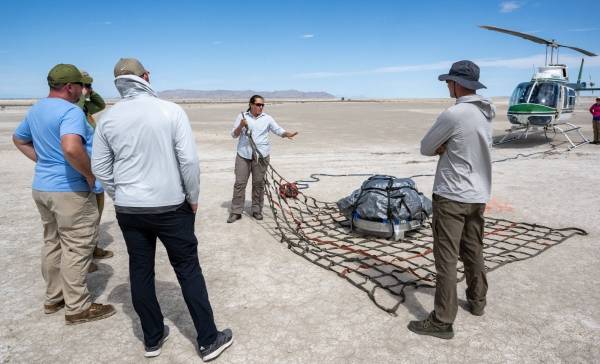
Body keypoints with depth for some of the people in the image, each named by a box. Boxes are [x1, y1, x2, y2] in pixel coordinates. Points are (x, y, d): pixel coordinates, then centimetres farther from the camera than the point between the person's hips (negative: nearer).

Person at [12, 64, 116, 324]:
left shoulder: (35, 110, 10)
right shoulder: (71, 111, -19)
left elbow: (19, 140, 25)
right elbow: (71, 148, -36)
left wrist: (43, 161, 18)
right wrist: (90, 174, -21)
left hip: (42, 187, 9)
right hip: (70, 190, -9)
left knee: (53, 243, 19)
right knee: (76, 249, 1)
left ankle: (53, 298, 31)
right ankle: (77, 308, 11)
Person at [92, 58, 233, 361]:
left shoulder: (107, 118, 0)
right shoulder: (171, 111, -11)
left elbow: (100, 167, 5)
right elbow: (189, 160, -13)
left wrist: (120, 197, 17)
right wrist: (193, 197, -1)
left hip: (128, 210, 3)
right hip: (171, 207, -3)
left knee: (140, 271, 15)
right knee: (188, 270, 7)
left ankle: (153, 339, 29)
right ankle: (208, 340, 17)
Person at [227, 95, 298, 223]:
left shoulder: (267, 118, 5)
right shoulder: (242, 116, 4)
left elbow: (279, 130, -2)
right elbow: (234, 134, 4)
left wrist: (287, 134, -22)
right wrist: (241, 126, -14)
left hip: (261, 155, 0)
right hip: (243, 154, 0)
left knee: (259, 183, 5)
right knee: (239, 183, 1)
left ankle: (257, 210, 18)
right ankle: (236, 212, 8)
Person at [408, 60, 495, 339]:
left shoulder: (453, 115, -19)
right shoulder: (487, 113, 7)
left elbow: (426, 148, -9)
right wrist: (447, 147, -1)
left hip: (451, 196, -8)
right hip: (478, 195, 8)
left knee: (446, 258, -2)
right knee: (474, 252, 21)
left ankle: (442, 321, 5)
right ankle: (477, 301, 38)